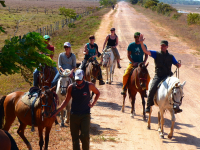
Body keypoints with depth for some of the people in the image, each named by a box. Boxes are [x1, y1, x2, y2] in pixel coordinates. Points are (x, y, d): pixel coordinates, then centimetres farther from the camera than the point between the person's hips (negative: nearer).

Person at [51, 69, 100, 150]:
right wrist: (56, 111, -1)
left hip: (85, 115, -2)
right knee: (75, 137, 5)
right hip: (74, 115, 2)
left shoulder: (89, 85, -6)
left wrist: (93, 103, 1)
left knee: (85, 136, -14)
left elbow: (97, 93, 14)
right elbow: (66, 101, 5)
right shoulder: (71, 87, -3)